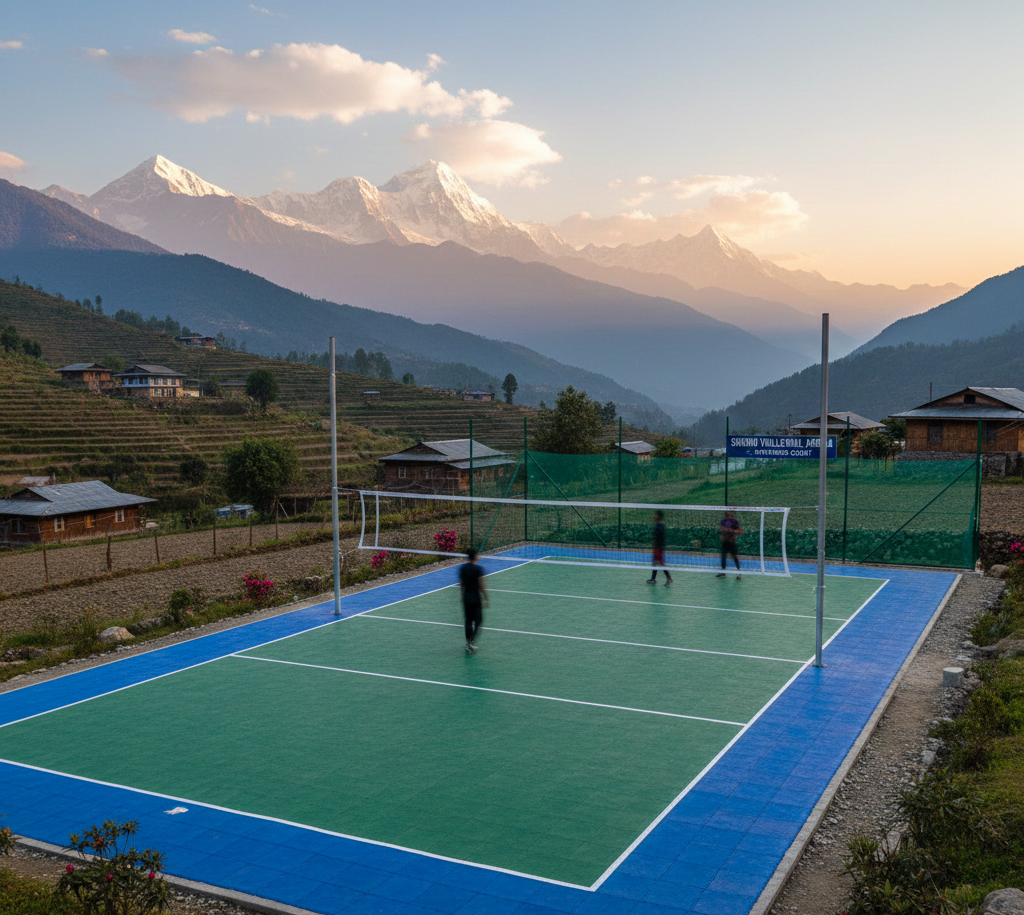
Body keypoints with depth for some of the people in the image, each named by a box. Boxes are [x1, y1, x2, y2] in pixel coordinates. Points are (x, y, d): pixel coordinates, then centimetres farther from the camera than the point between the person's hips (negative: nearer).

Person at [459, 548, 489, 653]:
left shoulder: (462, 568, 1)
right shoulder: (478, 569, -14)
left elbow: (461, 584, 9)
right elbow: (482, 586, -14)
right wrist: (486, 599, -6)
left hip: (466, 598, 5)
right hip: (476, 598, -5)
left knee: (468, 621, 13)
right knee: (478, 621, 4)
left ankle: (468, 643, 14)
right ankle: (472, 642, -8)